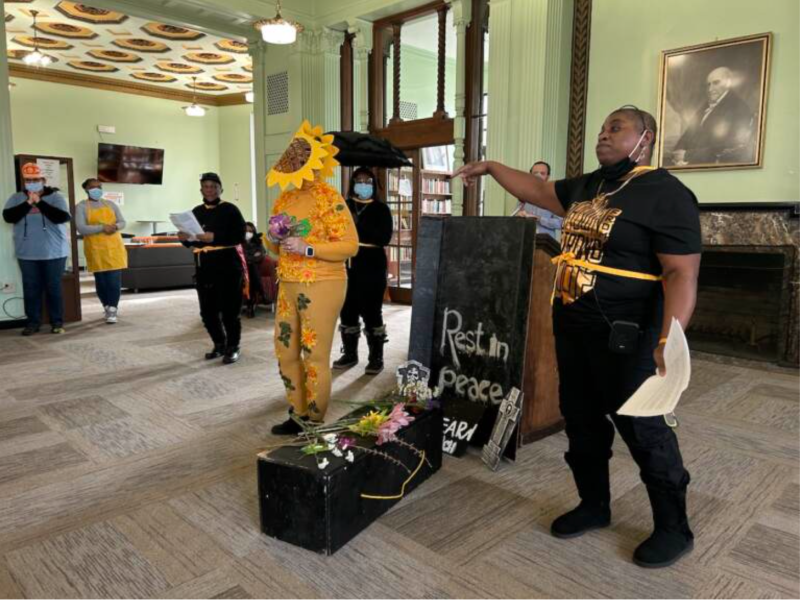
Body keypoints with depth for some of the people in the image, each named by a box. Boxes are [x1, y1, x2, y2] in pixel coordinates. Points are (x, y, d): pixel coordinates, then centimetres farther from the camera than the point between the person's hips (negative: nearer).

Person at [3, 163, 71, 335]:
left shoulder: (55, 197, -1)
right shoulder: (16, 198, 6)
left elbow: (63, 217, -16)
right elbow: (8, 216, -8)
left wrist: (40, 202, -19)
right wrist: (28, 203, -17)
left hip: (54, 252, -2)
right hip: (27, 254, 2)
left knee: (54, 288, 4)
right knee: (31, 289, 6)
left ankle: (57, 322, 11)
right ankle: (33, 322, 15)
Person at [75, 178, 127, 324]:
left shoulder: (111, 204, 13)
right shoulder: (81, 207, 1)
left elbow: (122, 222, 10)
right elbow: (81, 228, -10)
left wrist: (115, 227, -13)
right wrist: (102, 228, -19)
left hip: (114, 247, 2)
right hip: (96, 249, -2)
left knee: (114, 279, -6)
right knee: (101, 280, 4)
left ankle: (112, 310, -3)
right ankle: (107, 308, 19)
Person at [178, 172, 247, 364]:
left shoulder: (230, 210, -3)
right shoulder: (196, 212, 14)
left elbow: (240, 236, -15)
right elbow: (192, 243, 18)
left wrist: (214, 237, -22)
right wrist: (185, 239, -4)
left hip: (228, 266, -6)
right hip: (204, 268, 6)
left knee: (229, 310, -2)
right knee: (207, 311, 10)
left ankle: (233, 347, 13)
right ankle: (219, 344, 27)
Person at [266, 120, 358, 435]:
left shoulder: (329, 198, -10)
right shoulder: (284, 198, 13)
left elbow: (350, 245, -15)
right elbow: (276, 248, 20)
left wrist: (307, 248, -23)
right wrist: (273, 238, -3)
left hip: (321, 286, -8)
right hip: (288, 285, 8)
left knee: (315, 357, -2)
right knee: (285, 351, 11)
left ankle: (315, 424, 12)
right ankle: (299, 415, 26)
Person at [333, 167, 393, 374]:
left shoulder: (380, 209, 3)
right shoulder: (344, 207, 11)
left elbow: (385, 237, -10)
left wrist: (358, 225, -15)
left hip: (372, 268, -3)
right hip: (348, 267, 4)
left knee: (372, 312, -3)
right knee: (347, 312, 8)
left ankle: (376, 358, 7)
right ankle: (350, 354, 22)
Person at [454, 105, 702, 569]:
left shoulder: (666, 195, -13)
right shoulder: (587, 187, 12)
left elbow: (682, 274, -19)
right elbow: (536, 190, 25)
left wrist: (668, 341, -28)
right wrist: (492, 167, 23)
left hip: (625, 337, -8)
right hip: (572, 329, 8)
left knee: (644, 429, 3)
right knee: (582, 422, 17)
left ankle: (674, 528, 23)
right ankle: (594, 505, 35)